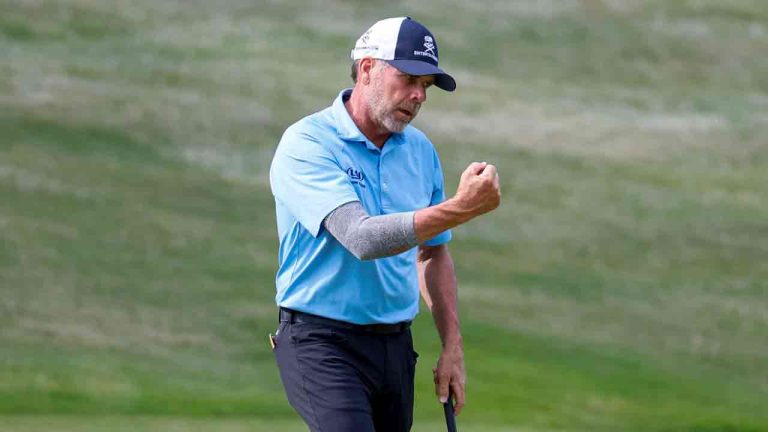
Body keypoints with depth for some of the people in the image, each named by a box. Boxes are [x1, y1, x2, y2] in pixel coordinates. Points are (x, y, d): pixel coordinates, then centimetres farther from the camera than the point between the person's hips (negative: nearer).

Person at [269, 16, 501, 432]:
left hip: (395, 346, 7)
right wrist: (461, 208, -33)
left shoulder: (421, 151, 10)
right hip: (323, 344, -7)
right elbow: (362, 238, -26)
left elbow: (433, 253, 21)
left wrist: (452, 347, 13)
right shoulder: (306, 144, -13)